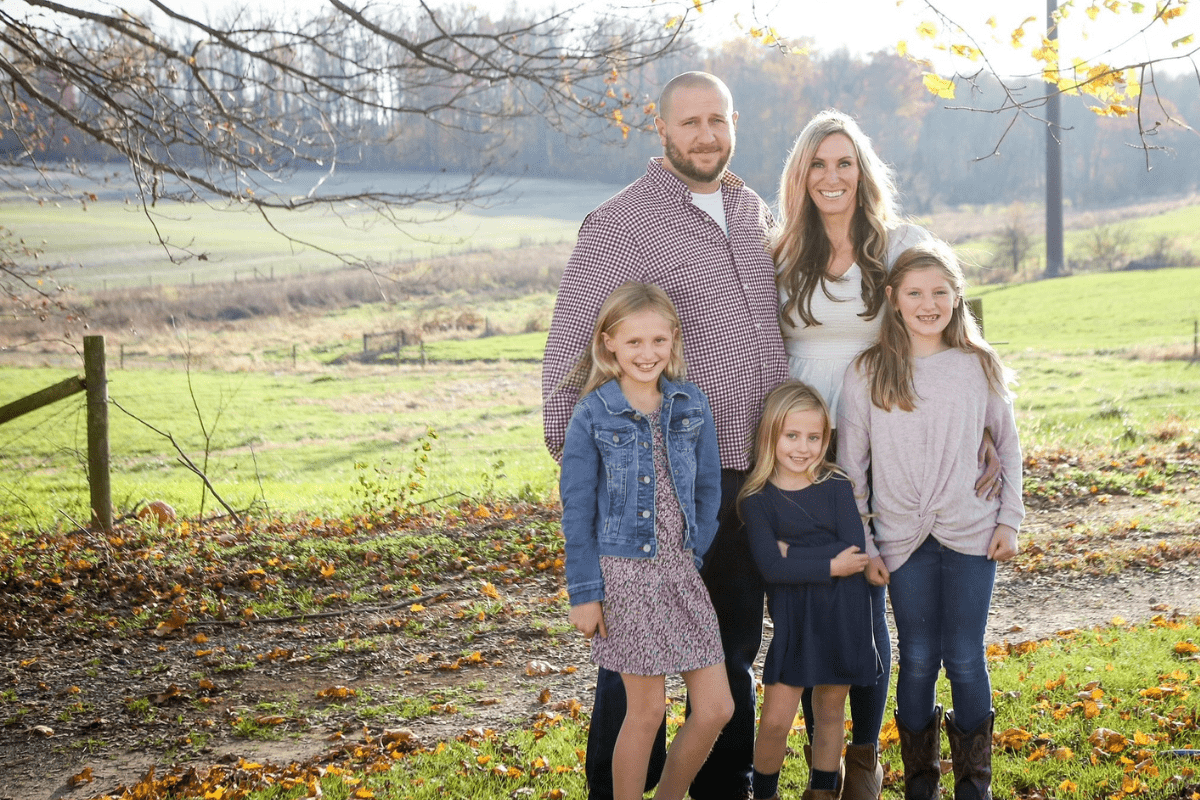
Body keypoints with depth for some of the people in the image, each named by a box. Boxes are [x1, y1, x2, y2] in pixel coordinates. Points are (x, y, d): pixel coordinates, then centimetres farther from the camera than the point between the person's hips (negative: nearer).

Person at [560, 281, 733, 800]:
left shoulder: (691, 405, 4)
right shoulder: (592, 416, -6)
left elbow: (708, 488, 11)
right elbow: (577, 510, -4)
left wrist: (694, 556, 5)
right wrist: (584, 592, -6)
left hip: (680, 568, 4)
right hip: (625, 570, -4)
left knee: (716, 708, 3)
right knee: (647, 710, 0)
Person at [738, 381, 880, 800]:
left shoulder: (836, 487, 0)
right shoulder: (757, 498, -4)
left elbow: (856, 550, -12)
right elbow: (771, 566, -15)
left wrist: (793, 553, -15)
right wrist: (830, 564, -17)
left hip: (842, 616, 2)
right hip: (791, 619, -2)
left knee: (831, 710, 14)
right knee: (775, 721, -5)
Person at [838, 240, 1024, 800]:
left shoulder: (980, 367, 1)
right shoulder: (867, 374, -2)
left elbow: (1007, 446, 10)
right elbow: (850, 461, 2)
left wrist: (1009, 521, 4)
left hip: (971, 535, 0)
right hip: (904, 538, 0)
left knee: (965, 659, 2)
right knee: (918, 660, 5)